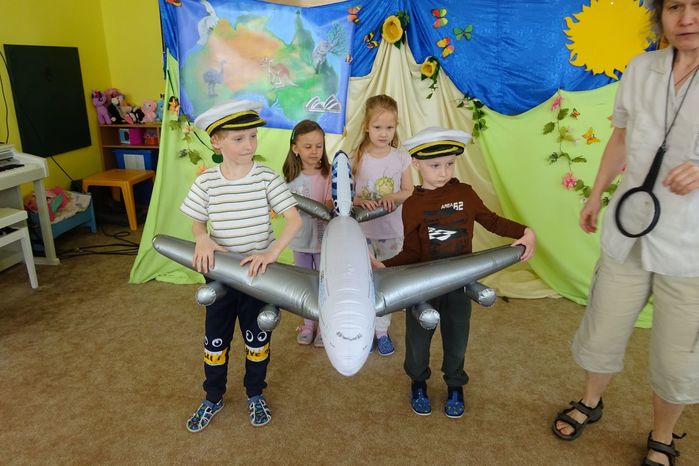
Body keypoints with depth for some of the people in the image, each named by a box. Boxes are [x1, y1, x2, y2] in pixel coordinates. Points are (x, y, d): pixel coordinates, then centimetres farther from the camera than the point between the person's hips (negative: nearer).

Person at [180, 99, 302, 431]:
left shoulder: (266, 177, -14)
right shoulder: (206, 182, -8)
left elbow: (294, 219, -18)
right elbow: (197, 223, 4)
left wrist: (271, 252, -30)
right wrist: (202, 239, -19)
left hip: (258, 274, -1)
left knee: (257, 339, 15)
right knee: (215, 340, 16)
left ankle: (255, 395, 40)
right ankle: (213, 398, 40)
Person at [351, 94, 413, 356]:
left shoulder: (401, 158, -4)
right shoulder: (356, 157, -7)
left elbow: (409, 193, 1)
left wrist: (391, 197, -18)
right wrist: (360, 200, -24)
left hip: (391, 230, 1)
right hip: (361, 229, -1)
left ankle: (382, 331, 27)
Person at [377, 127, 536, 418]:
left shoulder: (465, 193, -6)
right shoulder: (412, 205, -12)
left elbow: (491, 221, 5)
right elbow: (411, 253, -12)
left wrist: (526, 232, -7)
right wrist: (385, 267, -27)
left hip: (458, 284, 2)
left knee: (456, 339, 16)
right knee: (418, 339, 15)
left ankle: (455, 386, 42)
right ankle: (418, 383, 42)